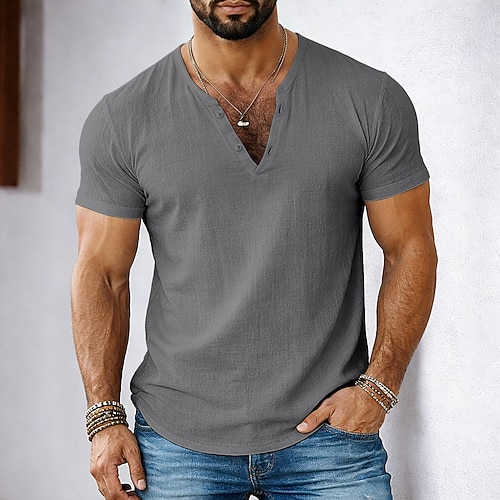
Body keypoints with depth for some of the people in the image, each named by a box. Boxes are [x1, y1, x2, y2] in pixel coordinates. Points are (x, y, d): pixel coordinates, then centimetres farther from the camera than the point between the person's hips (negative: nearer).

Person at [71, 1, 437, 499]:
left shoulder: (371, 99, -3)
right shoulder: (122, 119, -2)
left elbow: (410, 250, 1)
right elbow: (100, 275, 1)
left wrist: (378, 386, -7)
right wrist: (104, 417, -5)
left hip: (327, 431, 0)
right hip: (177, 439, 1)